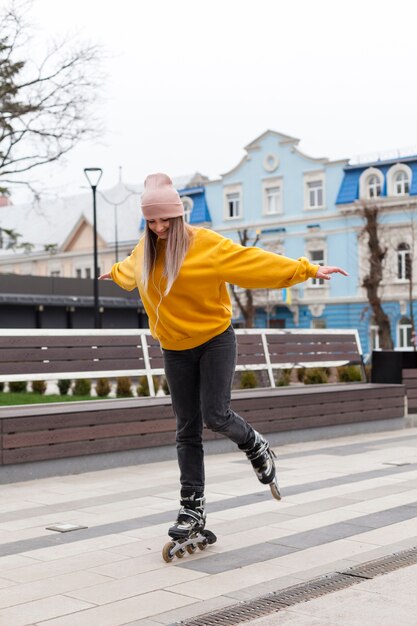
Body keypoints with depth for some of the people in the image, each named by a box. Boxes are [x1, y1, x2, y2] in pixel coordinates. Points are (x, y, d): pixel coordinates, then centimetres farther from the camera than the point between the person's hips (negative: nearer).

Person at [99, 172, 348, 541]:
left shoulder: (206, 244, -13)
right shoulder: (145, 251, 4)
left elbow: (256, 261, -13)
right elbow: (130, 270, 29)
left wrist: (308, 270, -15)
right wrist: (115, 273, 50)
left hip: (215, 341, -4)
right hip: (176, 349, 5)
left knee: (216, 416, -15)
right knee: (188, 430, 5)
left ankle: (256, 447, 19)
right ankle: (193, 509, 11)